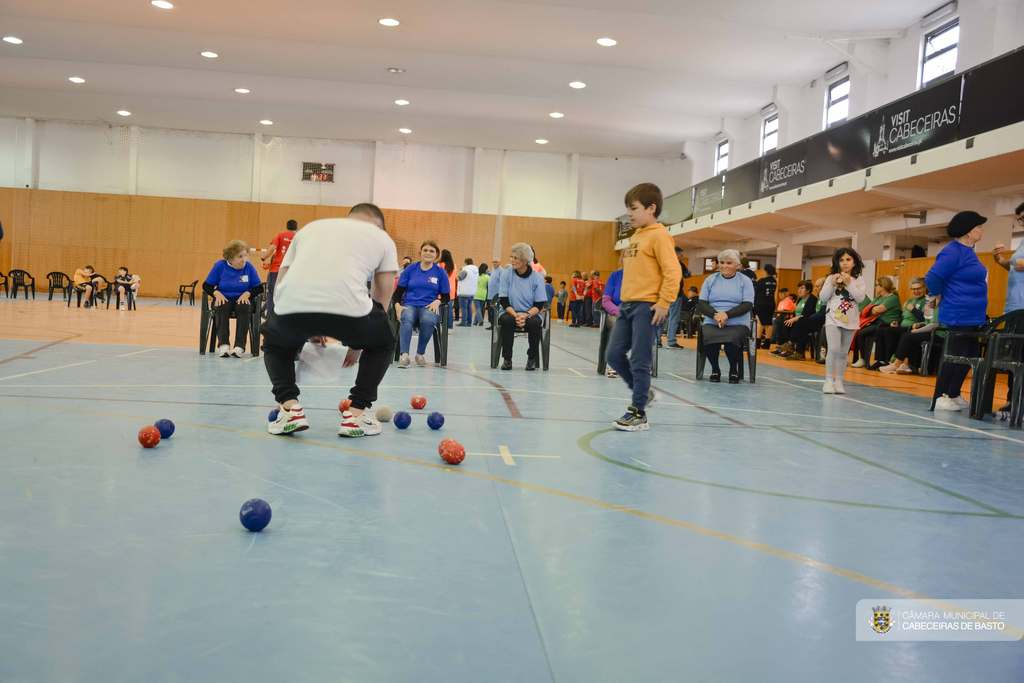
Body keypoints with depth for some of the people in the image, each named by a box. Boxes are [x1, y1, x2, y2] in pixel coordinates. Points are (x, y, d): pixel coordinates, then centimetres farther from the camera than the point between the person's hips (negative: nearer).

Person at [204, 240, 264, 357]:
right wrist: (217, 293, -16)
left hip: (242, 299, 0)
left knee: (244, 308, -35)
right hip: (224, 298, 0)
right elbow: (206, 285, 3)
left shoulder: (249, 267, -2)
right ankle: (223, 344, -40)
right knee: (222, 308, -34)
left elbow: (259, 288, 3)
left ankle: (239, 346, -40)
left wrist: (247, 294, -16)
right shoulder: (220, 266, -2)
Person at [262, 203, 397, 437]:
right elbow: (380, 299, 30)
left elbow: (280, 284, 30)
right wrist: (358, 344, 43)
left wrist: (307, 327, 40)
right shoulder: (382, 237, 28)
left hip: (292, 305, 3)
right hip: (346, 307, -2)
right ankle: (356, 415, 23)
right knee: (383, 343, 32)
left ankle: (290, 409, 17)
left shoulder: (311, 227, 35)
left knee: (276, 344, 38)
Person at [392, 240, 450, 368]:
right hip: (409, 305, 0)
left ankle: (420, 353, -20)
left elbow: (446, 296, 12)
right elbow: (398, 292, 9)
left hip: (429, 306, 0)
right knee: (407, 319, -36)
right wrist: (397, 305, -11)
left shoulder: (440, 272, 10)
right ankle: (404, 355, -46)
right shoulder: (410, 270, 11)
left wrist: (437, 302, -11)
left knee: (428, 320, -37)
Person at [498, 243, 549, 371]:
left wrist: (526, 315, -24)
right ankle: (507, 358, -23)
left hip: (531, 313, 0)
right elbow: (504, 300, -5)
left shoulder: (537, 277, -4)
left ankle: (532, 358, -13)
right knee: (506, 320, -33)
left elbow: (539, 304, -5)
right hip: (511, 312, 1)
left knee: (534, 323, -33)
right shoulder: (507, 275, -2)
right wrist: (516, 315, -22)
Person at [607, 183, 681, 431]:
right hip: (627, 305, 9)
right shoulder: (635, 236, 17)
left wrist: (664, 303, -19)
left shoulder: (658, 235, -9)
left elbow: (673, 271, -16)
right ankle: (645, 394, 25)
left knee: (639, 361, -4)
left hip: (647, 306, -9)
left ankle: (638, 413, 6)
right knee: (614, 354, 9)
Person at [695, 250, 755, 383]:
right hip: (712, 323, 2)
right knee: (709, 337, -33)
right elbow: (701, 304, 5)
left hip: (738, 324, -1)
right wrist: (715, 315, -15)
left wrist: (726, 315, -19)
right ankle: (715, 370, -7)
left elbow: (748, 305, -4)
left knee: (731, 338, -35)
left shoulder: (745, 281, 7)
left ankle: (733, 370, -8)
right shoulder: (711, 279, 13)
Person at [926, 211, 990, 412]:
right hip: (958, 316, -10)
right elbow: (932, 277, -22)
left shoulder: (968, 251, 15)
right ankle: (939, 398, 0)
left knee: (969, 356, 13)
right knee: (954, 356, -7)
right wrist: (941, 297, -10)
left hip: (972, 316, 10)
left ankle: (953, 395, 22)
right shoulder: (954, 252, -16)